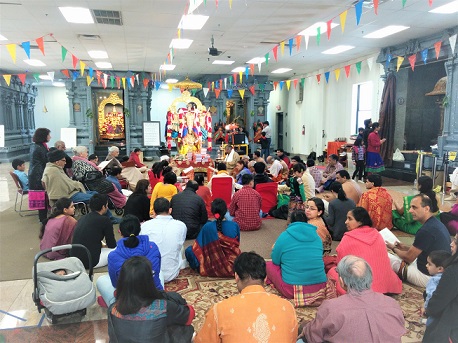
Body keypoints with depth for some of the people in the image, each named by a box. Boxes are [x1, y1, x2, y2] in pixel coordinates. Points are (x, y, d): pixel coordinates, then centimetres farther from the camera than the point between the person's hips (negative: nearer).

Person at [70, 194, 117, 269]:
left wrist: (102, 245, 25)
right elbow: (112, 245, 1)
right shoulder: (104, 220, -9)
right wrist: (105, 245, 22)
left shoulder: (82, 218, 10)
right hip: (90, 261, -7)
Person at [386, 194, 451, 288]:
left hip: (428, 276, -10)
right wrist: (405, 248, 8)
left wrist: (394, 249, 2)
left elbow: (408, 258, -17)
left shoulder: (426, 230, -26)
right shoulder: (437, 223, 4)